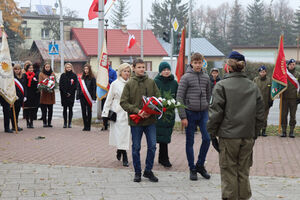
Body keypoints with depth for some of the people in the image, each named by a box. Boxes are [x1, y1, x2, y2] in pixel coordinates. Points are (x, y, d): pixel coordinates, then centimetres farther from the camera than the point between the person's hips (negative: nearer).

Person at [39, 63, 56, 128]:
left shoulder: (52, 74, 14)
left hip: (51, 92, 3)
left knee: (50, 109, 2)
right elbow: (40, 83, -1)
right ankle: (44, 122, 1)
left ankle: (49, 122, 9)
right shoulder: (41, 74, 6)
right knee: (44, 109, -4)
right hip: (44, 92, -3)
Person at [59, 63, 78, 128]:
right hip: (64, 94, 1)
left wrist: (70, 93, -9)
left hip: (71, 94, -1)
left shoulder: (74, 75, 4)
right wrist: (65, 93, -8)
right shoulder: (63, 75, 6)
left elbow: (75, 85, 0)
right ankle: (65, 122, 6)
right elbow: (61, 85, 1)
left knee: (70, 108, 0)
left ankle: (70, 123, 4)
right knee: (65, 108, 2)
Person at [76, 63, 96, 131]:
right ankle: (85, 126, 12)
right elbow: (78, 87, 10)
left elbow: (94, 88, -5)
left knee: (89, 112, 3)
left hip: (89, 98, -4)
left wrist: (93, 98, -11)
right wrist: (78, 96, 5)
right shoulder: (81, 78, 8)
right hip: (82, 97, 4)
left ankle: (88, 126, 9)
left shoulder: (92, 78, -4)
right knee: (83, 112, 5)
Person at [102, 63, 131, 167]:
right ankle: (124, 158, -1)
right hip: (118, 113, -3)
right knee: (120, 136, -5)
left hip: (128, 113, 3)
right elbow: (109, 99, 3)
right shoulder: (115, 84, 0)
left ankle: (119, 151, 32)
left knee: (126, 135, 7)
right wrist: (105, 113, 0)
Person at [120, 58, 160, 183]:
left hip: (150, 120, 2)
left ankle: (148, 170, 18)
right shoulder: (129, 84, -1)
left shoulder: (151, 82, 5)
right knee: (136, 148, 7)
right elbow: (123, 102, -4)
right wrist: (137, 111, -16)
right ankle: (137, 172, 20)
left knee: (152, 146, 2)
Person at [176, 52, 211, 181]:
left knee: (207, 138, -6)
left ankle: (200, 165, 13)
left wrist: (206, 109, 13)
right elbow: (179, 98, -8)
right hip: (190, 113, -3)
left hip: (203, 113, 4)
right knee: (190, 142, 4)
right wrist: (183, 116, -12)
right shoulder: (186, 78, -6)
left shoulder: (206, 78, 8)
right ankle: (192, 169, 15)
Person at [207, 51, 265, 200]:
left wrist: (212, 133, 0)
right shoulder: (253, 87, 6)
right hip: (248, 137, 4)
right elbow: (260, 113, 9)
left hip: (228, 137, -4)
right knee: (243, 172, 13)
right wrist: (255, 133, 17)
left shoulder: (222, 86, -7)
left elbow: (216, 112, -8)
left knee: (229, 172, 4)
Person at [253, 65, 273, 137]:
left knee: (265, 117, 4)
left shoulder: (269, 80, 4)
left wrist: (271, 101, 0)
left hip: (266, 102, 0)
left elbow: (271, 91, 5)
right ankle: (258, 130, 9)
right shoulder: (255, 80, 4)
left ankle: (263, 131, 12)